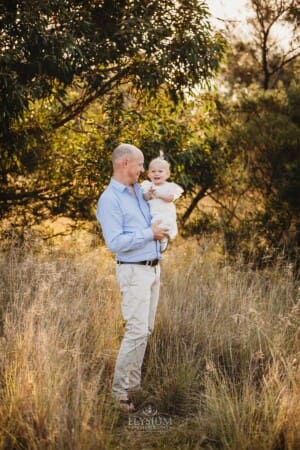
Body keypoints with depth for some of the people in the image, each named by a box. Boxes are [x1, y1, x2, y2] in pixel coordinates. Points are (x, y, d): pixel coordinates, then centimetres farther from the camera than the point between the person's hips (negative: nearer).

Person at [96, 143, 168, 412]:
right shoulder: (110, 200, -14)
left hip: (154, 267, 9)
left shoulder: (140, 191, 11)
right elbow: (115, 242, -22)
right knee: (137, 331, -13)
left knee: (146, 329, 11)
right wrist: (149, 234, -15)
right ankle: (120, 390, -6)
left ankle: (134, 382, 20)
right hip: (134, 271, -9)